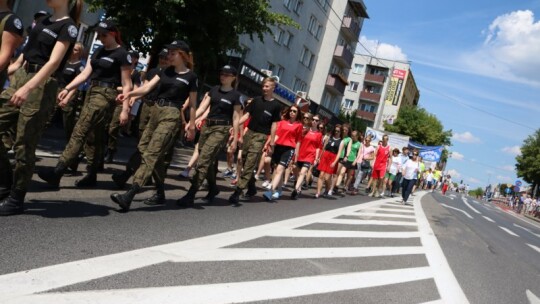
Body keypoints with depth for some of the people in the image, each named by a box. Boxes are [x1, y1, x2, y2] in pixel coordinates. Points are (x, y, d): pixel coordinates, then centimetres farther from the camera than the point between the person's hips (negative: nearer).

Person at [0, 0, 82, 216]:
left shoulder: (68, 27, -8)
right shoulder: (44, 21, 16)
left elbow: (54, 62, -19)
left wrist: (28, 88, -29)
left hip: (40, 86, -8)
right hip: (19, 77, 8)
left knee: (24, 145, -3)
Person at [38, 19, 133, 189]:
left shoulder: (122, 55, -5)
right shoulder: (99, 51, 16)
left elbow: (126, 85, -8)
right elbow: (85, 74, 14)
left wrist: (125, 110, -13)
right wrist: (67, 89, 2)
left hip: (106, 94, -8)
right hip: (92, 91, 8)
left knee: (80, 131, -15)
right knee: (93, 135, 9)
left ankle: (57, 172, -18)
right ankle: (91, 176, 15)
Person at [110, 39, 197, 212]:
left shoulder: (190, 77, -1)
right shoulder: (165, 71, 14)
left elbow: (192, 104, 3)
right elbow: (147, 87, 4)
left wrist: (192, 125, 2)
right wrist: (130, 94, -12)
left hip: (171, 116, -6)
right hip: (156, 111, 7)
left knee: (151, 153, -15)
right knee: (157, 154, 8)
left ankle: (129, 196, -23)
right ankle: (160, 190, 23)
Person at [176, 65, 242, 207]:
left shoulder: (236, 95, -2)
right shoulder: (214, 90, 11)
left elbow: (236, 118, -3)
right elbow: (202, 108, 8)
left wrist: (235, 139, -5)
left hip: (221, 129, -6)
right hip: (207, 126, 6)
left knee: (204, 160, -13)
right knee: (209, 160, 11)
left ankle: (190, 196, -14)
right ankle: (213, 188, 34)